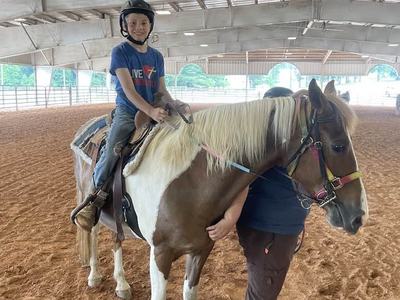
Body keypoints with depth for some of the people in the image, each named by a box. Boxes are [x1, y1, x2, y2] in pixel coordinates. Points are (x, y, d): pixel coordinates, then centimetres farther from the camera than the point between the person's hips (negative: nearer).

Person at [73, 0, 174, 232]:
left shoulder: (157, 56, 10)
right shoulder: (120, 52, -4)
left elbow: (162, 90, 12)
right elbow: (129, 90, -15)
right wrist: (151, 111, -29)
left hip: (155, 113, 5)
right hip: (127, 112, -5)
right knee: (111, 152, -25)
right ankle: (94, 198, -6)